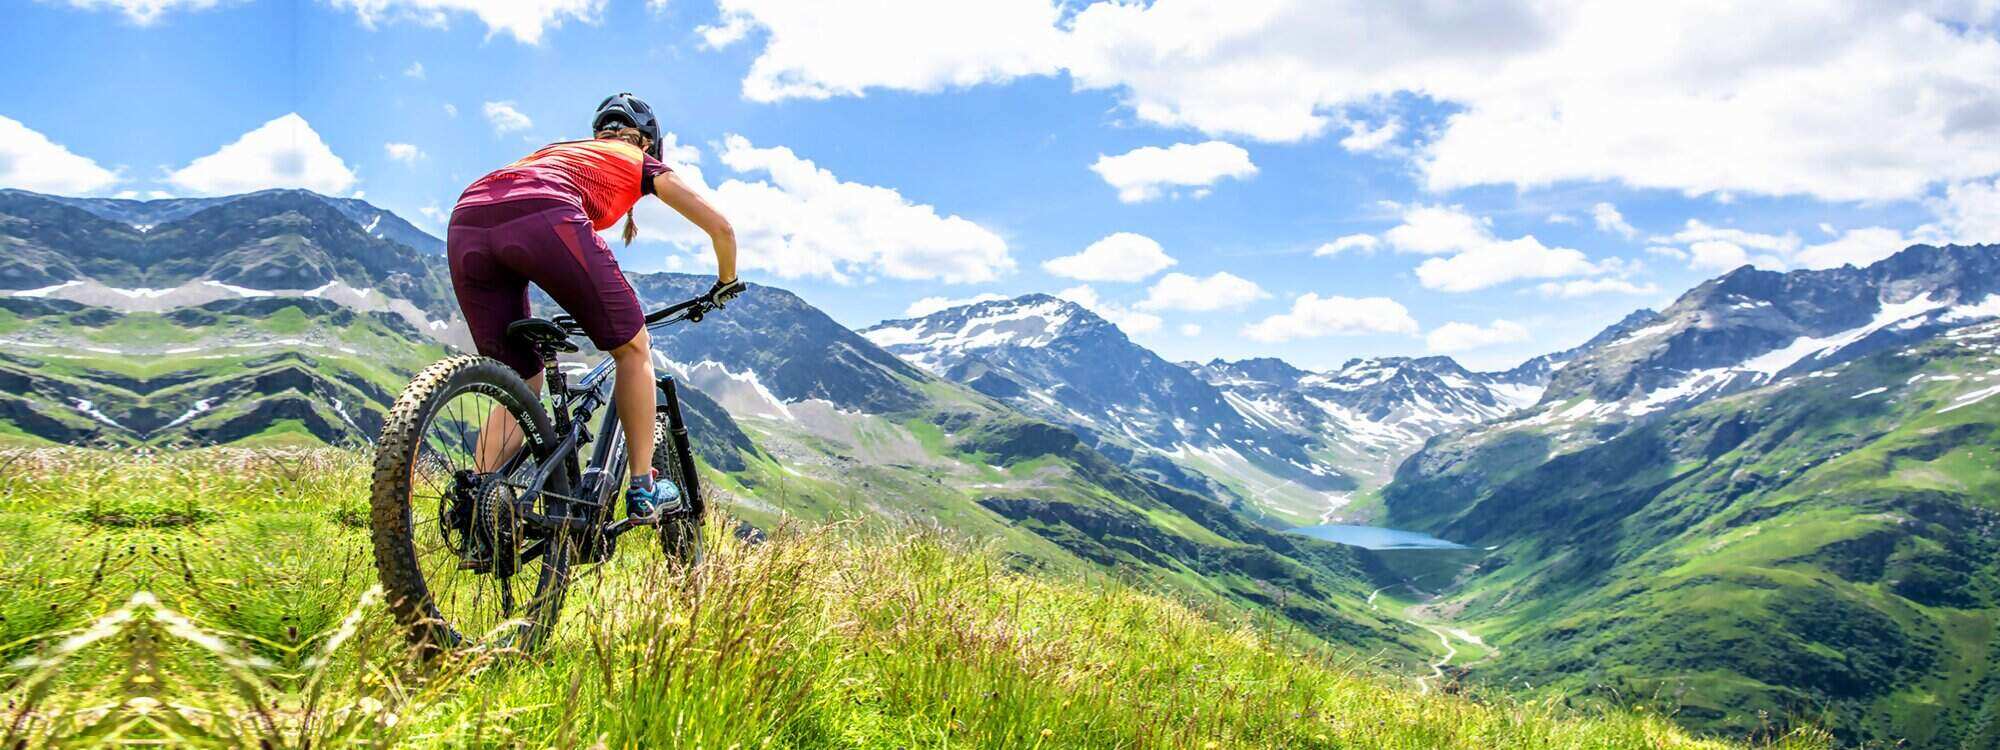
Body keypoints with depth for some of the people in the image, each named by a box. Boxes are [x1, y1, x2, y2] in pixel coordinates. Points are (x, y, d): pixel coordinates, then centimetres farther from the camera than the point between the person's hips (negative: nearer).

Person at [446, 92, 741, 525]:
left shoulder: (555, 150, 43)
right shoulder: (641, 162, 30)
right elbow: (720, 227, 25)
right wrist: (725, 285, 44)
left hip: (465, 229, 6)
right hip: (544, 219, -5)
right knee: (632, 348, 14)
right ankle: (642, 491, 16)